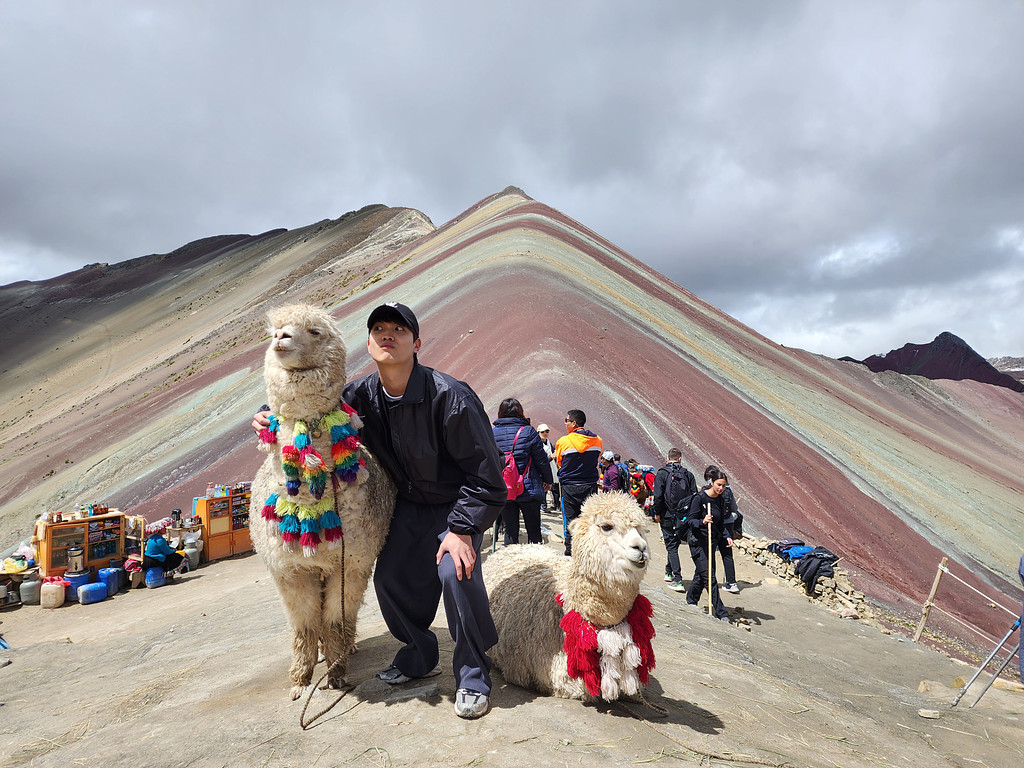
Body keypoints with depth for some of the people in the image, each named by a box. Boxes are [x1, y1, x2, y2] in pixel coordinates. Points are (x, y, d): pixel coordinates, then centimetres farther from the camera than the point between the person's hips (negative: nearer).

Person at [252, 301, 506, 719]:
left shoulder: (450, 396, -27)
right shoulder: (362, 395, -9)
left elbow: (484, 472, -23)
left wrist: (461, 529, -26)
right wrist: (275, 417, -8)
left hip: (459, 502, -6)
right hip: (409, 504, 6)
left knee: (456, 572, -25)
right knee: (390, 577, 5)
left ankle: (473, 678, -2)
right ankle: (420, 656, 33)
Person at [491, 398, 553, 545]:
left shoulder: (492, 433, -1)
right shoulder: (528, 431, -8)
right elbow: (542, 460, -5)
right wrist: (547, 480, 10)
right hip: (528, 489, -2)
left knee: (510, 529, 11)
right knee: (533, 529, 10)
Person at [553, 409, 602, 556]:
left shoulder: (563, 442, -9)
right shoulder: (597, 441, 1)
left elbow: (559, 462, 5)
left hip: (569, 487, -3)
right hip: (590, 486, 3)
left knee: (569, 519, 6)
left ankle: (570, 551, 9)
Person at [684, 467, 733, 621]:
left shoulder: (721, 500, 6)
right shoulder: (700, 498, -14)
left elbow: (721, 524, 13)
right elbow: (690, 520, -14)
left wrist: (727, 536, -3)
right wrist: (702, 522, -33)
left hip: (712, 541, 7)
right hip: (697, 541, -7)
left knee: (701, 574, 13)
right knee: (709, 577, -8)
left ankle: (691, 602, 32)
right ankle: (721, 612, -4)